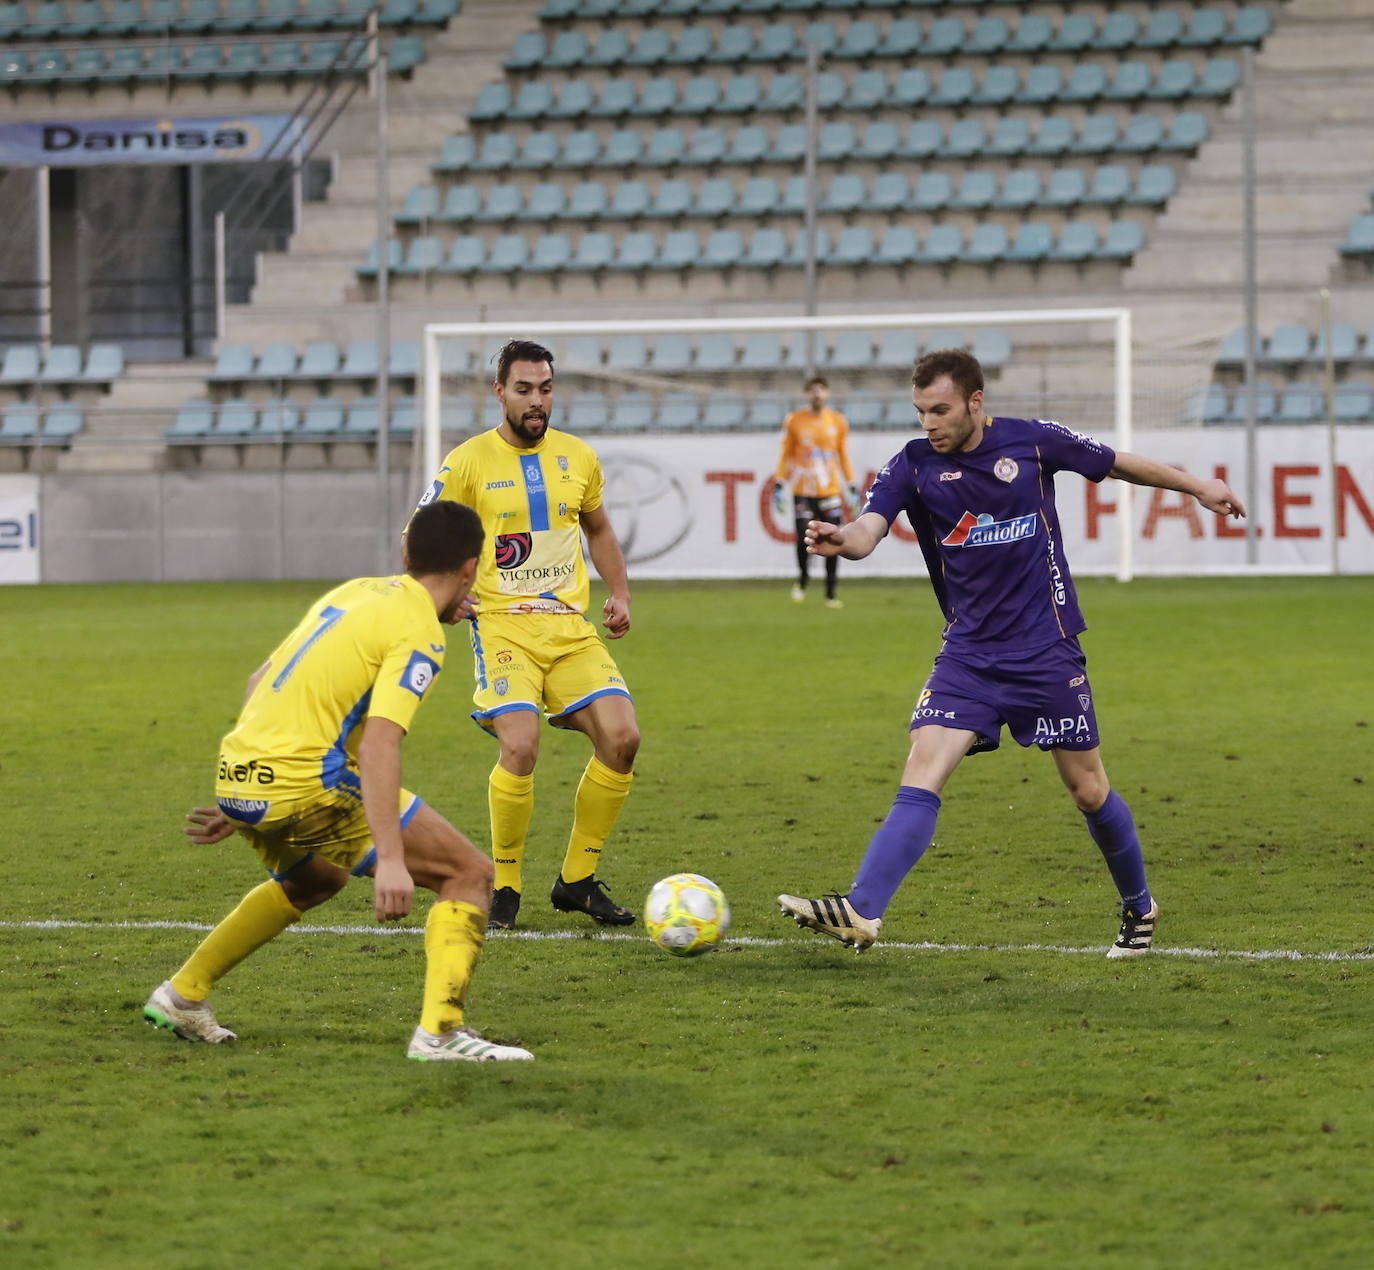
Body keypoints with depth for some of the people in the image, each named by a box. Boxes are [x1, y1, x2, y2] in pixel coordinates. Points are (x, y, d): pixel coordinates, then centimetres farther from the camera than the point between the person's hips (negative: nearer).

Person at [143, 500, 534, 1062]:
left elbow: (259, 681, 24)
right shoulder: (419, 632, -8)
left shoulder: (353, 591, 18)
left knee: (312, 881, 38)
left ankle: (182, 995, 39)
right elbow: (377, 746, -21)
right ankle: (440, 1030, -16)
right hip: (306, 784, -9)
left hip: (238, 773, 9)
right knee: (469, 873, -2)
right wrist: (390, 860, -27)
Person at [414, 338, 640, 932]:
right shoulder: (469, 461, -3)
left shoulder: (578, 457, 10)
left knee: (621, 737, -12)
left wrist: (619, 594, 14)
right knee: (520, 747, -24)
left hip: (572, 625, 4)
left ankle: (577, 880, 4)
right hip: (503, 624, -4)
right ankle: (505, 889, -4)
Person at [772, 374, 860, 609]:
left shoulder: (838, 422, 7)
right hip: (803, 491, -1)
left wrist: (852, 490, 11)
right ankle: (802, 579, 18)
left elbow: (843, 457, 14)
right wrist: (779, 486, 1)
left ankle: (831, 594, 4)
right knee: (804, 539, -10)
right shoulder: (794, 421, 2)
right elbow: (785, 455, 7)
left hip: (830, 490, 1)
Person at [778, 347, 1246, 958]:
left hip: (1047, 649, -1)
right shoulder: (913, 465, -5)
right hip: (967, 651, 1)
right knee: (921, 773, -16)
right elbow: (868, 529, -20)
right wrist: (840, 539, -43)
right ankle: (861, 912, -25)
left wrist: (1198, 486, 16)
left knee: (1088, 790, 6)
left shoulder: (1032, 441, -6)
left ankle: (1139, 907, 29)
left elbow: (1120, 464, 9)